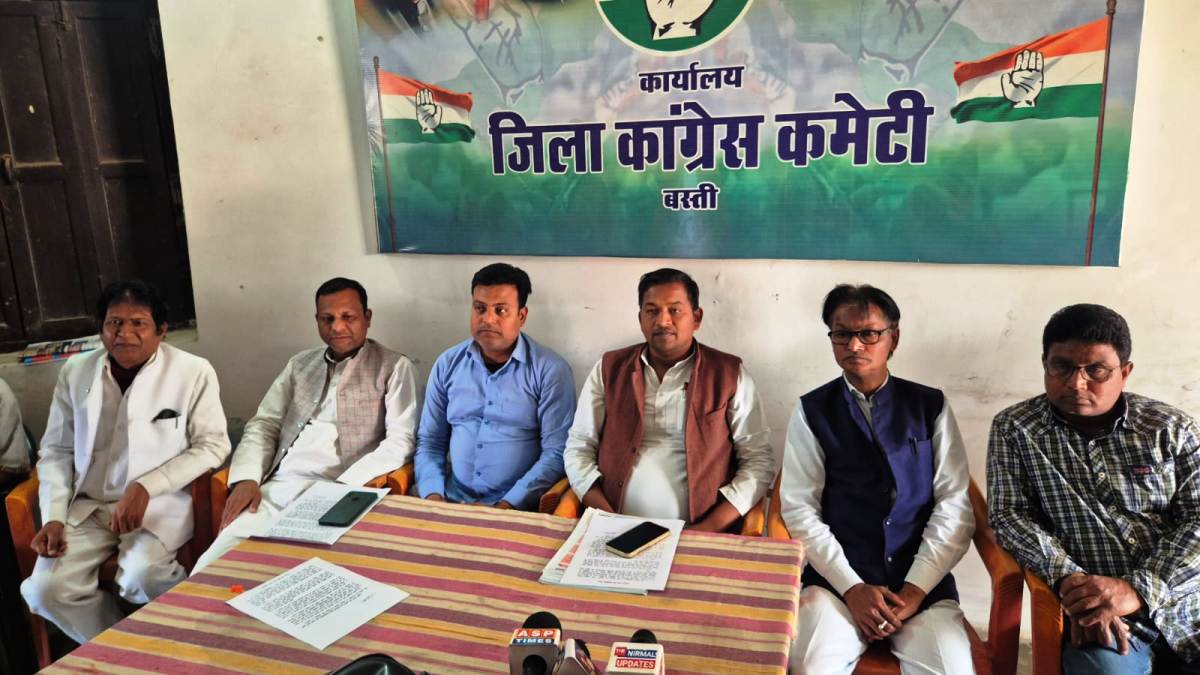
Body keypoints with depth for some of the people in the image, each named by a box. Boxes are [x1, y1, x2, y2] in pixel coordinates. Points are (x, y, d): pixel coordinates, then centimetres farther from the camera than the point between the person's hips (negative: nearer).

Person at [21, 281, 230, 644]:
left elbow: (212, 445, -4)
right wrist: (54, 516, -2)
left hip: (161, 503, -4)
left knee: (141, 578, -30)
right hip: (87, 506, 4)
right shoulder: (75, 372, 5)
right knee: (45, 590, -18)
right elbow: (57, 451, 11)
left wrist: (146, 487, -15)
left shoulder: (193, 372, -7)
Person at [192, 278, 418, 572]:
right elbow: (264, 424, 18)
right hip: (278, 487, 4)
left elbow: (401, 440, -6)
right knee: (215, 563, -19)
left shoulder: (394, 367, 4)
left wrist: (344, 486, -17)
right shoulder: (300, 364, 20)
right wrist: (246, 478, -2)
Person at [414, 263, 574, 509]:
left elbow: (556, 452, -8)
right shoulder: (448, 364, 8)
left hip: (517, 508, -3)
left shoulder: (550, 370, -4)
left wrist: (507, 505, -16)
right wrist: (433, 495, -5)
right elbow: (429, 441, 11)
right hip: (452, 502, 3)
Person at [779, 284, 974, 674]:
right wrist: (852, 588, -11)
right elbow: (799, 509, -2)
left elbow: (954, 507, 2)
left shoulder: (931, 406, 6)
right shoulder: (812, 411, 4)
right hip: (836, 580, -1)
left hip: (923, 583, 1)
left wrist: (914, 589, -8)